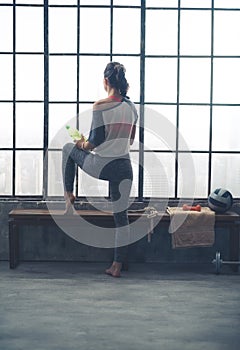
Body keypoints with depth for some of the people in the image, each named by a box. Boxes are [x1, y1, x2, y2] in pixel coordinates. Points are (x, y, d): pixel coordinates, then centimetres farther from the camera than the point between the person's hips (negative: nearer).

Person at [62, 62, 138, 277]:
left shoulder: (101, 106, -13)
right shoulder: (132, 107, 6)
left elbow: (95, 140, -13)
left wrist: (83, 145, 8)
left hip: (100, 166, -4)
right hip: (124, 167, 4)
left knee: (69, 149, 25)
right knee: (121, 215, 10)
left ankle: (69, 197, 28)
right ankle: (117, 265, 14)